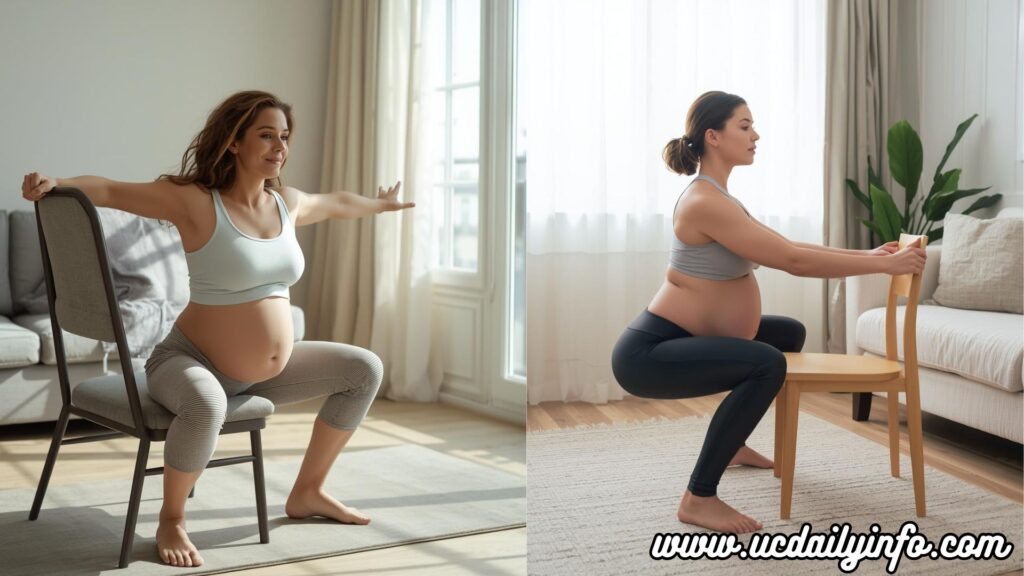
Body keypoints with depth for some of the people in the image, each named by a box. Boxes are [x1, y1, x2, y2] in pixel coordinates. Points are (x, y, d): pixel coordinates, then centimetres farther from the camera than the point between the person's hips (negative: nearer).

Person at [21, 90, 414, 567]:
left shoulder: (288, 203, 3)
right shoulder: (195, 202, -16)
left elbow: (336, 203, 24)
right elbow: (111, 191, -20)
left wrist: (379, 204, 41)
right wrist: (56, 183, -39)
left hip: (267, 372, 8)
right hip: (190, 361, -8)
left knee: (365, 369, 10)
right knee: (205, 404, -43)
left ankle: (307, 493, 20)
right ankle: (171, 522, -14)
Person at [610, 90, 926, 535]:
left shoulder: (717, 198, 11)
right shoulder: (704, 202, -21)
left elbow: (786, 248, 16)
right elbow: (794, 261, -23)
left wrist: (866, 255, 11)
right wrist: (884, 265, -17)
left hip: (683, 340, 11)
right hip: (647, 353, -11)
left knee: (789, 333, 26)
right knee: (767, 364, -33)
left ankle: (732, 443, 38)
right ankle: (699, 498, -21)